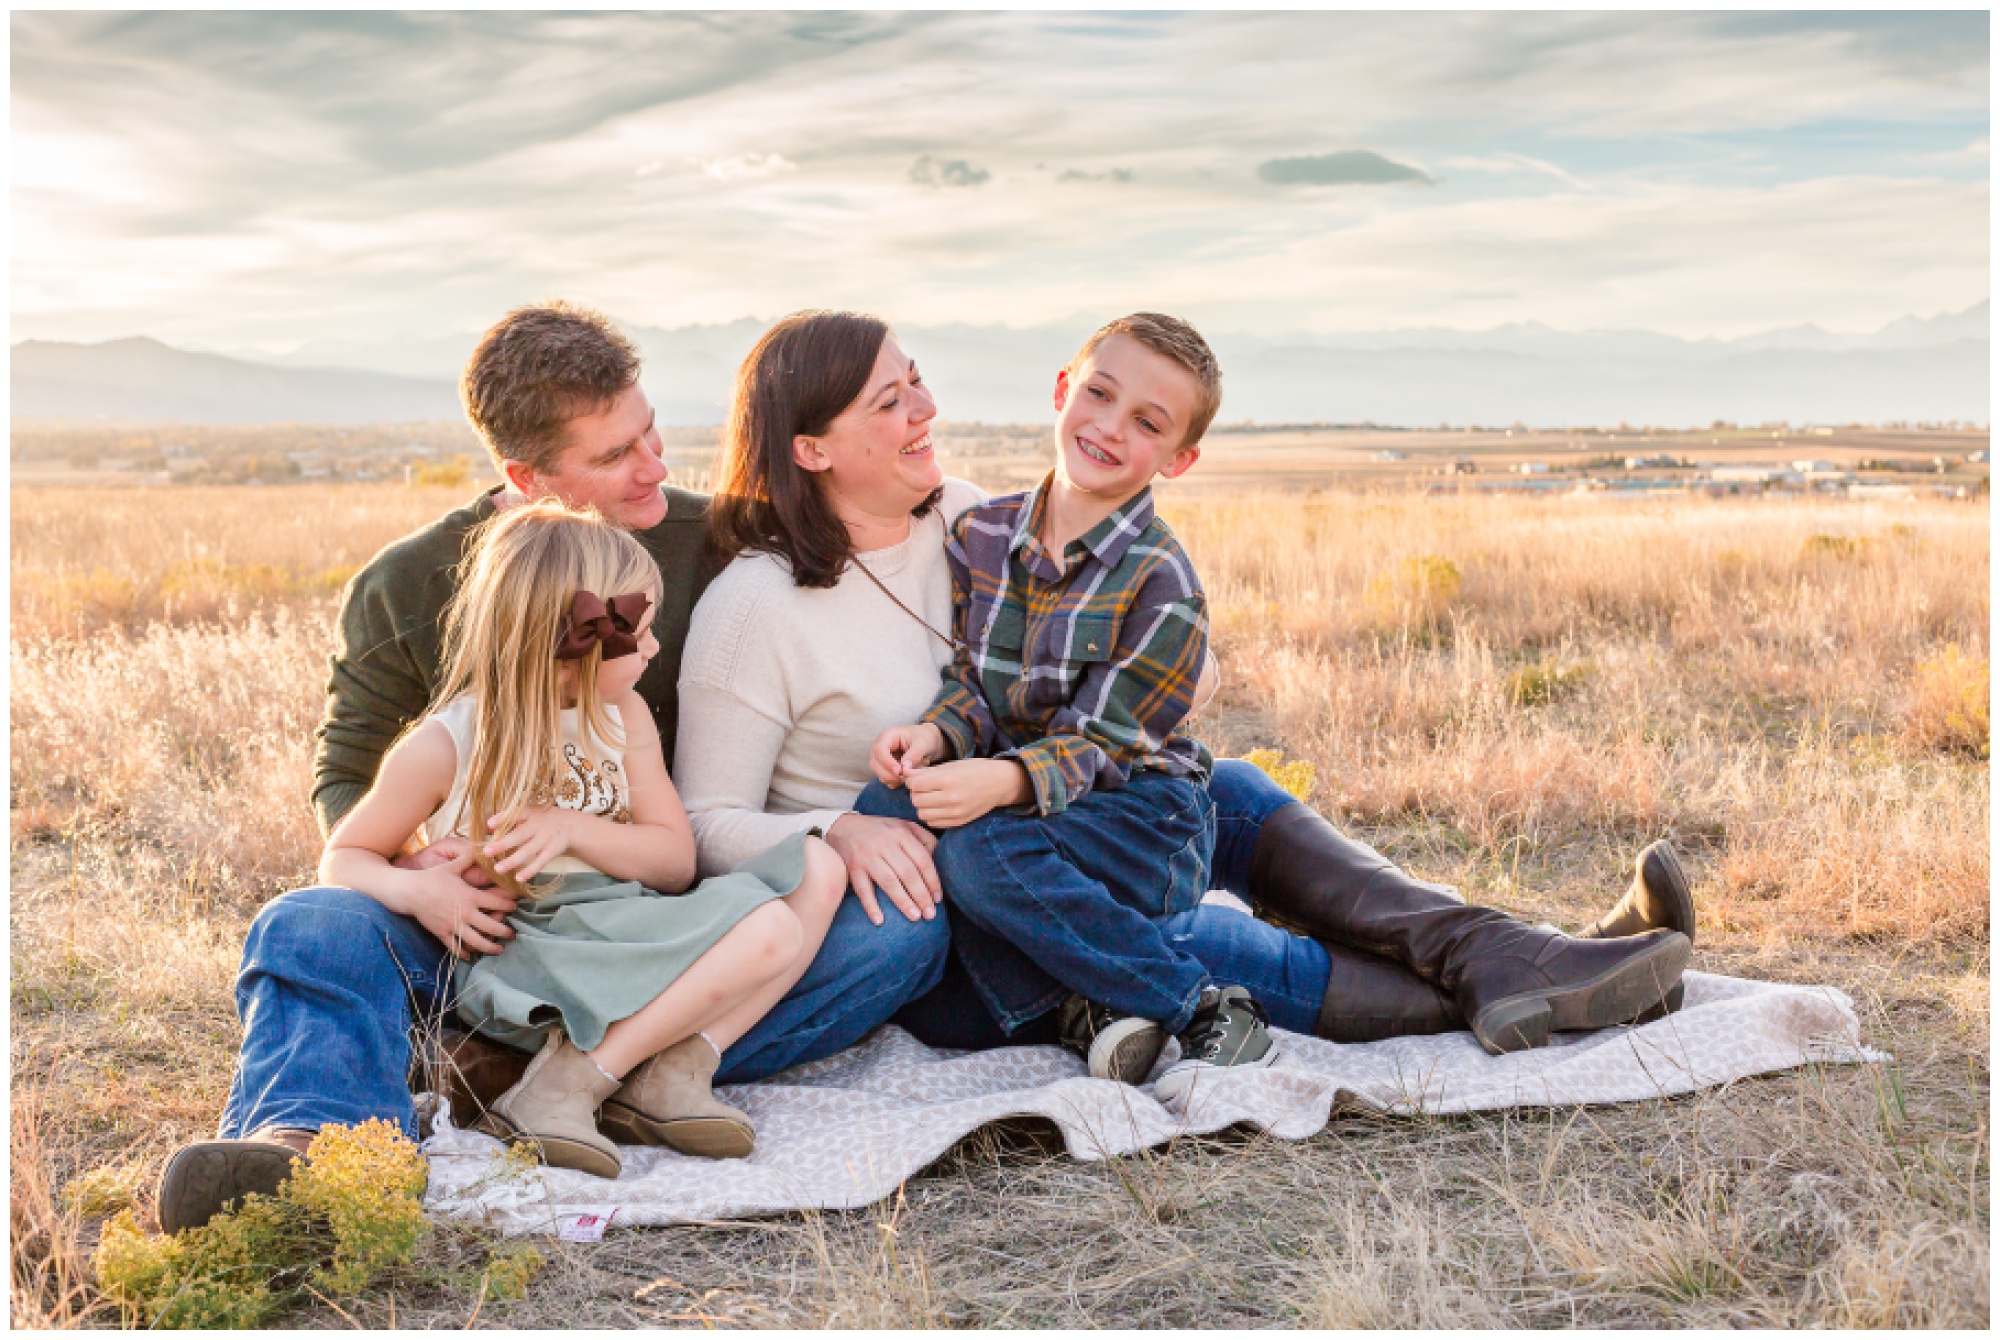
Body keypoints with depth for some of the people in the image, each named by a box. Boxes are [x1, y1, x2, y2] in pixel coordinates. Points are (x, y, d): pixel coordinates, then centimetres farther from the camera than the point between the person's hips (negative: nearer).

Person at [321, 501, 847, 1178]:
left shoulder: (622, 715, 8)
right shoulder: (444, 747, -7)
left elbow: (676, 860, 4)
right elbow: (343, 858, 4)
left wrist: (573, 828, -14)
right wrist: (415, 889, -19)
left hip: (632, 937, 7)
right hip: (526, 962, -7)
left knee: (817, 867, -10)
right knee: (766, 930, -25)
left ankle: (673, 1069, -17)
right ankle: (560, 1089, -20)